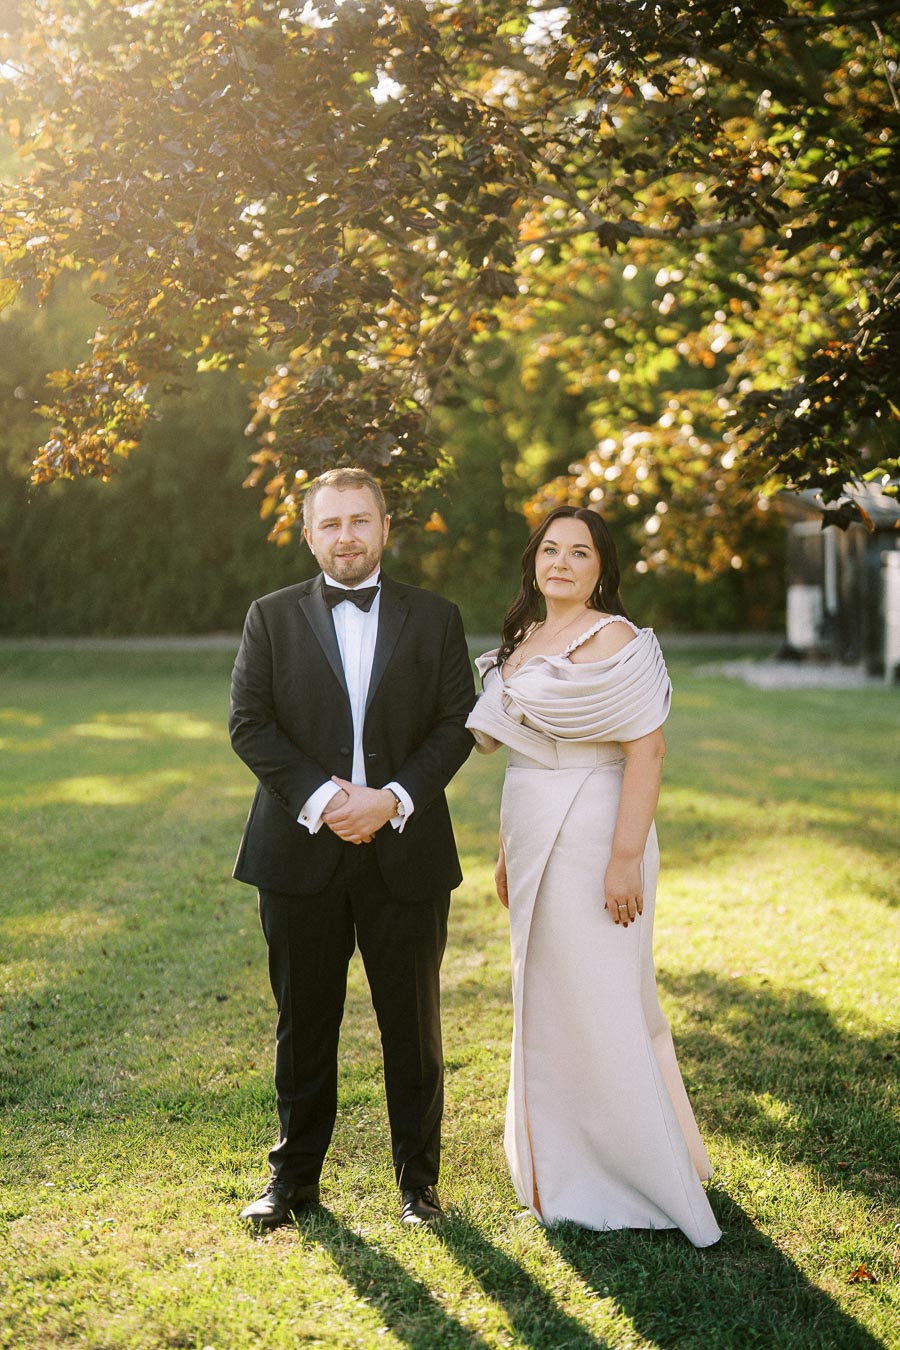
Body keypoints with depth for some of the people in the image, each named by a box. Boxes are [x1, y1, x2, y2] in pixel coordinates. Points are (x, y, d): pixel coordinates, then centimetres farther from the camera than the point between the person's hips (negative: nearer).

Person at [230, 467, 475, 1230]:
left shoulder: (435, 619, 6)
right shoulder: (272, 617, 5)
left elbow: (456, 725, 0)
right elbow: (249, 724, -3)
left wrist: (393, 799, -15)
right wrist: (319, 799, -15)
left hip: (405, 852, 0)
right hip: (300, 852, 0)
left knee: (413, 1024, 7)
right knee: (304, 1022, 10)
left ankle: (418, 1179, 22)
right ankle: (295, 1174, 25)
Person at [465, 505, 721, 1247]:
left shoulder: (614, 639, -12)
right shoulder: (524, 640, 13)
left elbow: (647, 750, -18)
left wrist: (626, 858, -23)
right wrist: (508, 852, 17)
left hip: (590, 838, -8)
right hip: (535, 840, 8)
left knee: (597, 1003, -4)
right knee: (545, 1002, 15)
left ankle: (646, 1177, 11)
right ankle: (563, 1165, 30)